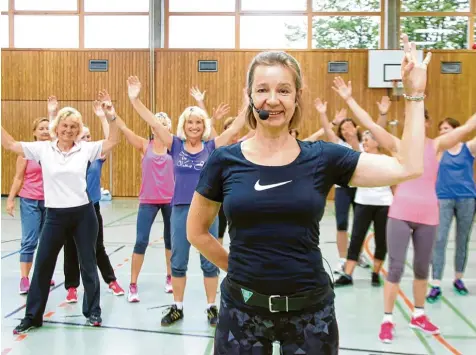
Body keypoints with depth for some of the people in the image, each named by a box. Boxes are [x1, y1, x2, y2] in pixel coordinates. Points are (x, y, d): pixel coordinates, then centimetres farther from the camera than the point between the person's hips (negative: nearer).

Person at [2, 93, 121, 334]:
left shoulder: (86, 149, -1)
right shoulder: (42, 149, 0)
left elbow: (112, 142, -2)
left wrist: (112, 118, -15)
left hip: (83, 214, 0)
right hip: (55, 215, 1)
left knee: (88, 265, 9)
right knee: (42, 266, 8)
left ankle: (92, 311, 25)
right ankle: (32, 316, 24)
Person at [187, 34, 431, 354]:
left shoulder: (322, 157, -4)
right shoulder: (225, 160, -4)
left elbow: (408, 168, -10)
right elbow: (197, 232, 7)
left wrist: (415, 95, -7)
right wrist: (239, 268, 4)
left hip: (310, 309, 1)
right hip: (243, 307, 0)